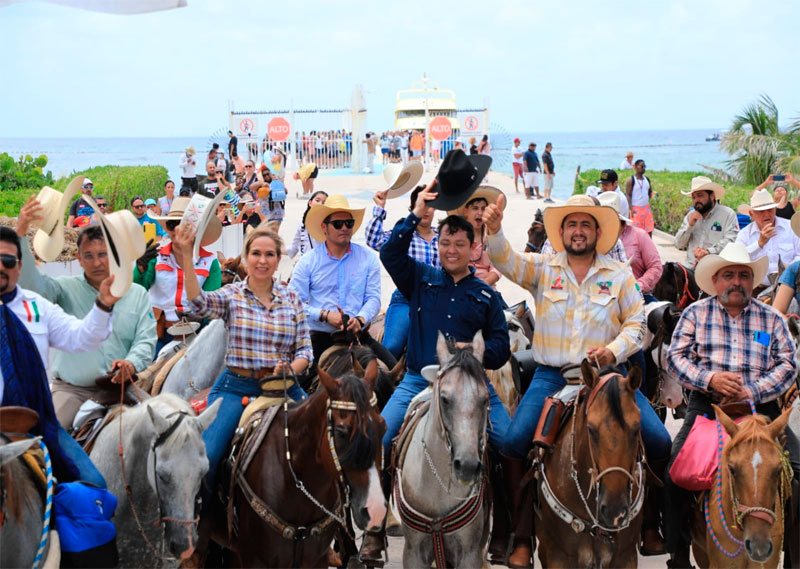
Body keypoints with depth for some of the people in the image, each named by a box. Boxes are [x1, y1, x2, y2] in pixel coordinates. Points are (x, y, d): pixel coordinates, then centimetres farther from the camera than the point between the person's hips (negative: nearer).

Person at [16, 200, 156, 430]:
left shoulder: (138, 295, 13)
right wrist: (21, 234, -25)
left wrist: (132, 362, -17)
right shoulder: (67, 289, 8)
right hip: (72, 388, -1)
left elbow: (146, 340, 7)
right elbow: (31, 281, -10)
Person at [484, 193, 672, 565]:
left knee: (658, 441, -15)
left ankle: (649, 521, 9)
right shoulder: (542, 269, 8)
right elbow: (506, 261, -8)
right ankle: (523, 536, -6)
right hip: (551, 376, 0)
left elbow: (636, 325, 5)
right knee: (515, 440, -21)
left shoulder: (620, 276, 9)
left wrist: (614, 350, -15)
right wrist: (494, 231, -29)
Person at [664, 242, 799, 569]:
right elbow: (676, 357, 2)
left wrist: (753, 390, -13)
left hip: (761, 407, 1)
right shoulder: (696, 313, 9)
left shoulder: (772, 318, 12)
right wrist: (709, 379, -15)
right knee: (674, 474, -17)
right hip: (707, 406, -1)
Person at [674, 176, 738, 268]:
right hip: (689, 267, 4)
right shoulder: (691, 215, 19)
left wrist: (709, 251, -25)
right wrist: (689, 225, -1)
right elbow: (679, 245, 14)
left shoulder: (728, 214, 3)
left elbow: (731, 241, -10)